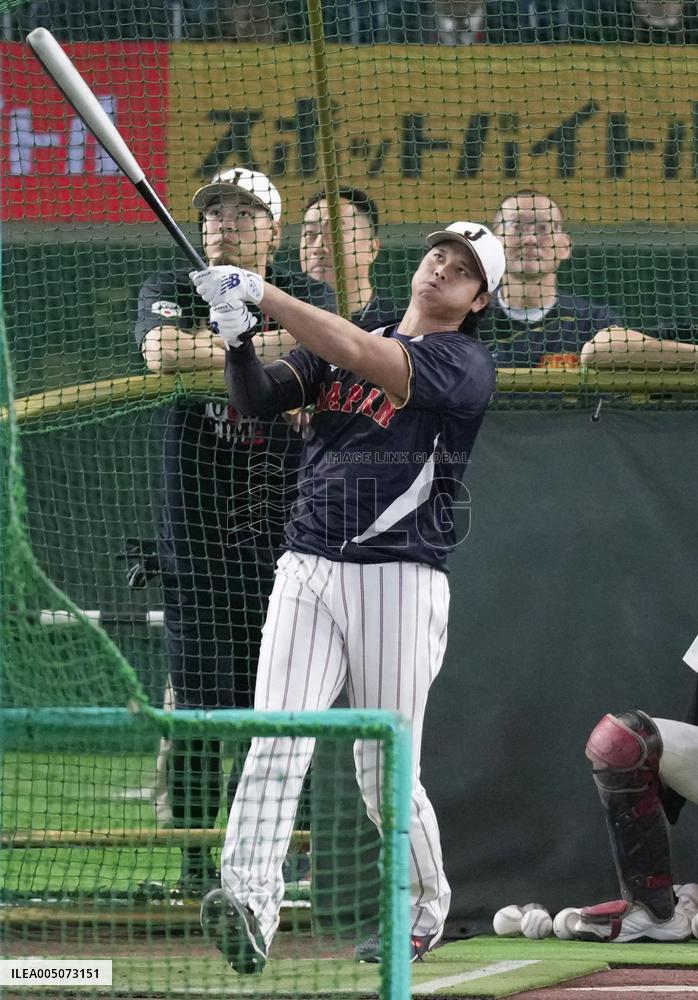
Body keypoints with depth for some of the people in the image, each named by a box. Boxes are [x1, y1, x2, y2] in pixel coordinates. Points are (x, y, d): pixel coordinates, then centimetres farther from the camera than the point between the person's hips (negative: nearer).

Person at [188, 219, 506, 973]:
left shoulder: (465, 365, -2)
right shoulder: (340, 347, 18)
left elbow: (369, 359, -18)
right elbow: (257, 398, 6)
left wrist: (260, 293, -22)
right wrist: (237, 335, -15)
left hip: (398, 579, -4)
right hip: (306, 571, 4)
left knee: (384, 773, 1)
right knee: (275, 745, -16)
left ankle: (426, 908, 26)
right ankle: (248, 907, -29)